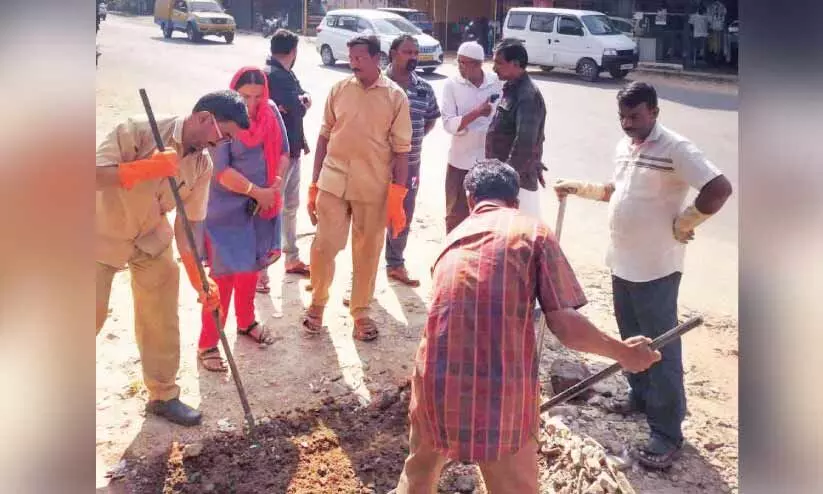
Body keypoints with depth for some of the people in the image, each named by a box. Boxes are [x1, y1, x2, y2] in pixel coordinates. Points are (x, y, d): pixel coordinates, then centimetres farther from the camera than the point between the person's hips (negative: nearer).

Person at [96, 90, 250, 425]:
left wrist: (198, 277, -18)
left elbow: (190, 222, -8)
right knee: (94, 316, 1)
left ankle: (163, 395, 22)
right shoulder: (138, 131, -26)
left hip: (152, 239, 5)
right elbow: (95, 175, -30)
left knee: (162, 320, 5)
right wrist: (145, 168, -43)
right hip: (103, 236, -4)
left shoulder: (202, 166, -10)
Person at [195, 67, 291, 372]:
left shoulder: (271, 113, -1)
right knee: (224, 274, -3)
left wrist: (276, 183, -10)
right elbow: (221, 170, -21)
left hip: (262, 206, 6)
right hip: (227, 210, -6)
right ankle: (207, 344, 7)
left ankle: (246, 322, 41)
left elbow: (283, 151, 6)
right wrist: (256, 191, -19)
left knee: (251, 268, 20)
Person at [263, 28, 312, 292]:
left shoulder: (286, 74, 12)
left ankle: (292, 259, 34)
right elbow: (297, 109, -27)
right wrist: (302, 103, -8)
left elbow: (300, 102, 9)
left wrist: (301, 101, -11)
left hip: (292, 149, 10)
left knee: (291, 206, 20)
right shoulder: (272, 75, -19)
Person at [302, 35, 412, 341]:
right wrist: (313, 184, 6)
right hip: (333, 182, 1)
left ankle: (360, 311, 26)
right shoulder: (338, 89, 2)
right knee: (323, 246, 3)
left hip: (373, 188, -1)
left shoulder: (395, 96, -4)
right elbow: (324, 136, 7)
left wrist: (397, 199, -8)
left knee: (367, 252, 9)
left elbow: (401, 150, -3)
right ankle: (317, 303, 25)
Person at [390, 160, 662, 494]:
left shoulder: (453, 238, 18)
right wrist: (624, 352, 10)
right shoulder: (533, 231, 3)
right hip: (500, 391, -4)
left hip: (435, 383, 4)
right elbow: (565, 326, -7)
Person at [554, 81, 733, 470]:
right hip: (622, 260, 8)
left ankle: (667, 432, 7)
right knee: (631, 337, 21)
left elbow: (720, 188, -25)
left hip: (655, 266, -8)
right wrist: (579, 188, 12)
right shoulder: (625, 145, 9)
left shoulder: (675, 149, -18)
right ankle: (641, 396, 41)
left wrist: (684, 224, -16)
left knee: (660, 347, -1)